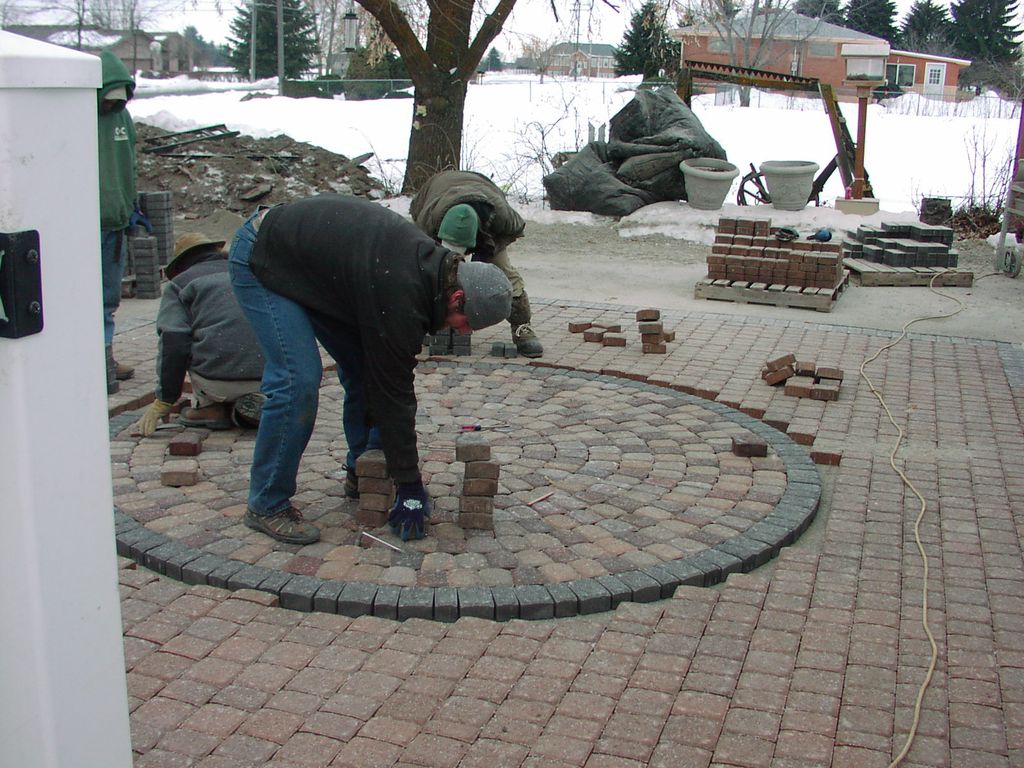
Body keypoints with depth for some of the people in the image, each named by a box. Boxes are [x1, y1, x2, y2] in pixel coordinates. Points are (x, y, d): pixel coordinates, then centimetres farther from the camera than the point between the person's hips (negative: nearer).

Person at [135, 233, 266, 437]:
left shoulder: (178, 284, 15)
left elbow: (173, 342, 1)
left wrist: (164, 400, 5)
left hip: (218, 381, -3)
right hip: (271, 378, 4)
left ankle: (211, 406, 15)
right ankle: (252, 400, 8)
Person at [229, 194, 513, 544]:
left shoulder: (431, 263, -5)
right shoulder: (399, 295, -33)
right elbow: (394, 391, -26)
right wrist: (410, 486, -18)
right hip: (261, 262, -9)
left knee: (365, 367, 5)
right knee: (299, 379, -19)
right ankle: (267, 505, -5)